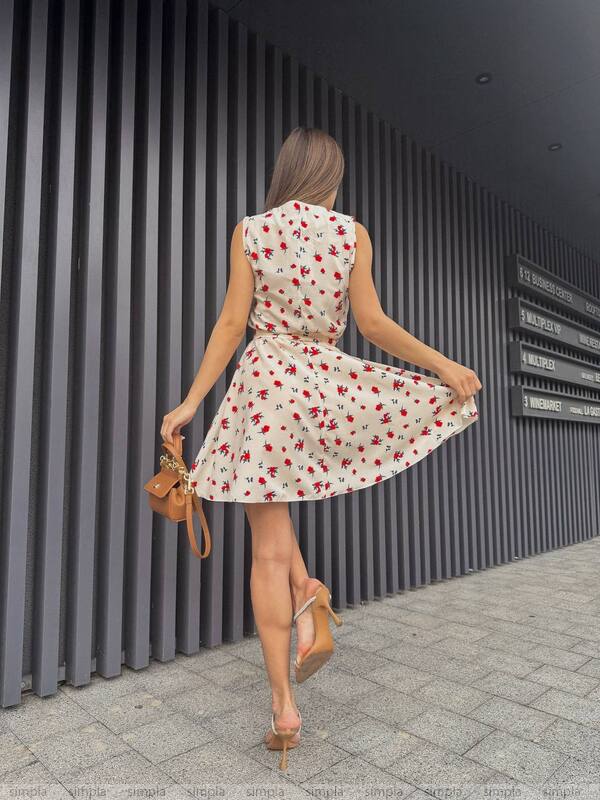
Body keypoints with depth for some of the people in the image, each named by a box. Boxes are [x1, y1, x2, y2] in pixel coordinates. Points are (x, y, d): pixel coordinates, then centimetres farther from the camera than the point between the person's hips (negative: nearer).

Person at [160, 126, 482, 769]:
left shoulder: (249, 231, 4)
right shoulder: (353, 233, 4)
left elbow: (233, 323, -3)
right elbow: (372, 323, -3)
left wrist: (191, 401, 2)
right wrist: (442, 364, 6)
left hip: (264, 379, -1)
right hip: (328, 383, 2)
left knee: (269, 551, 4)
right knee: (272, 499, 32)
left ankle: (283, 705, 8)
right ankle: (307, 594, 15)